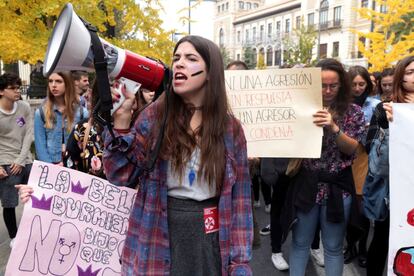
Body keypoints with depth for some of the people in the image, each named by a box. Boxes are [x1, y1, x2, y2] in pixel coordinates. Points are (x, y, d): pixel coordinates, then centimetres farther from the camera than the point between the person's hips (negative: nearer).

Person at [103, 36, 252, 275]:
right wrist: (122, 117, -20)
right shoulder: (155, 116, -4)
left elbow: (239, 197, -1)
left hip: (210, 237, 1)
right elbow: (120, 175, -8)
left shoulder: (230, 127, -2)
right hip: (159, 235, 0)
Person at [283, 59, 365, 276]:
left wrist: (334, 128, -24)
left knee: (333, 247, 12)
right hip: (305, 185, 1)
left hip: (337, 187, 0)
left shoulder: (353, 112, 0)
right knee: (300, 242, 12)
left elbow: (352, 149, -8)